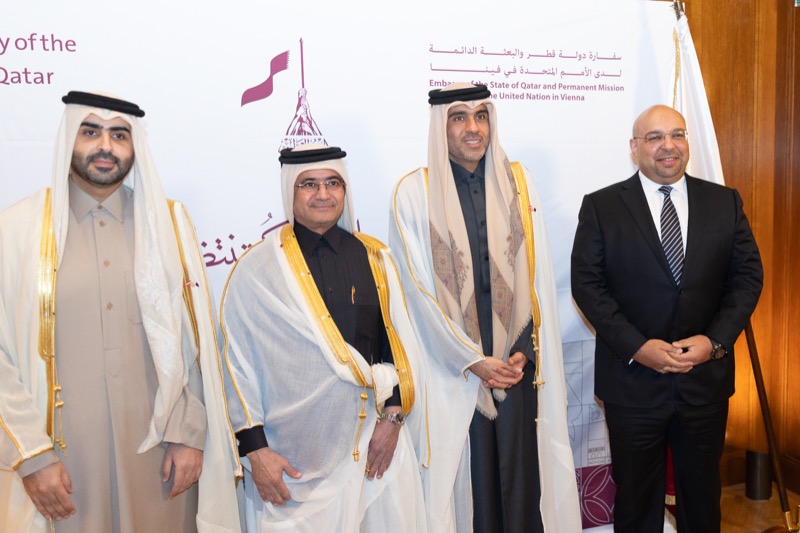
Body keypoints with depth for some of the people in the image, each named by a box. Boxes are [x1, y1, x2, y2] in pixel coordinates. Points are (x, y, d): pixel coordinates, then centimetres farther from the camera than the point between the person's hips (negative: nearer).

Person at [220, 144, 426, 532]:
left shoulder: (373, 258, 5)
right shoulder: (256, 269, -4)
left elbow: (398, 342, 5)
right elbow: (237, 364, -3)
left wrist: (393, 416, -4)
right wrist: (254, 449, -6)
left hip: (375, 442, 3)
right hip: (292, 456, -2)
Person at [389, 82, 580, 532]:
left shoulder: (519, 183, 4)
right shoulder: (415, 192, -5)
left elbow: (539, 276, 4)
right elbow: (419, 290, -6)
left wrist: (525, 351, -4)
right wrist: (474, 361, -8)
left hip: (519, 362, 2)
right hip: (455, 369, -2)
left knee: (522, 473, 9)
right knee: (468, 476, 8)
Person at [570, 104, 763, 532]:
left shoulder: (726, 202, 3)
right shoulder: (601, 207, -5)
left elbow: (748, 277, 3)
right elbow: (586, 284, -9)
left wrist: (716, 340, -11)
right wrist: (636, 347, -17)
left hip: (707, 376, 3)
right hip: (633, 379, -2)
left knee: (702, 490, 20)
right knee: (636, 496, 15)